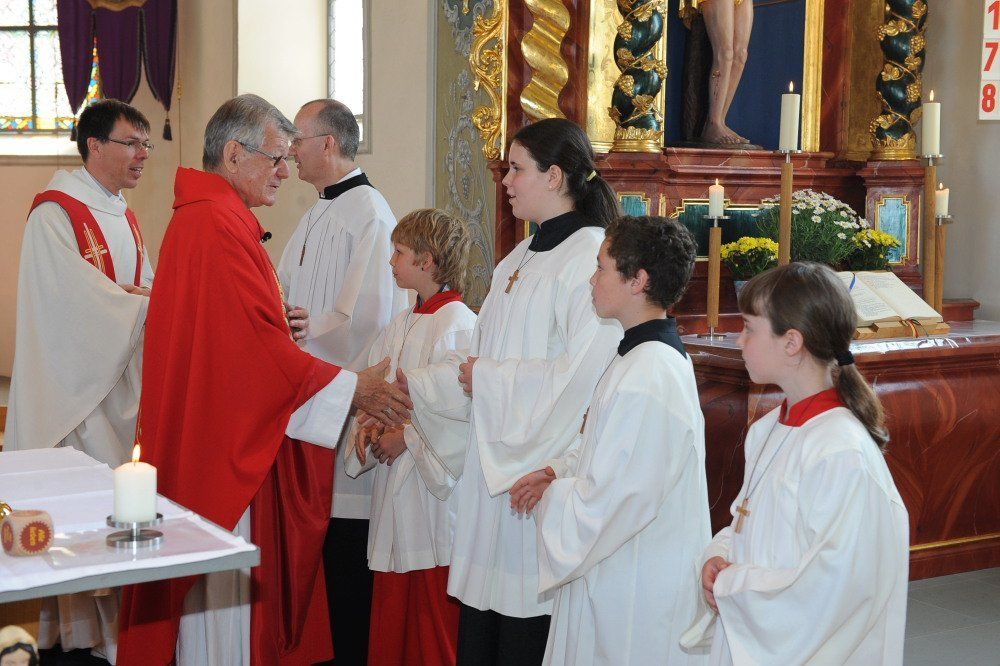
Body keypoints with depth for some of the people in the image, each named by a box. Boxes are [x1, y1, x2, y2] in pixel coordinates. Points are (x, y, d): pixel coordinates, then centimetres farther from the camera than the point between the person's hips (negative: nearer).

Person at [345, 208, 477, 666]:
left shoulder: (458, 326, -14)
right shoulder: (401, 326, 13)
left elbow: (460, 409, -21)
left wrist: (406, 438, -16)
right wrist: (369, 429, 0)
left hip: (435, 486, -8)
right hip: (396, 482, 9)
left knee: (434, 617, 0)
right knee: (392, 608, 15)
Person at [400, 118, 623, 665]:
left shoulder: (588, 257, -13)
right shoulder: (519, 260, 15)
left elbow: (582, 373, -23)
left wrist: (489, 378, -13)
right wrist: (410, 385, 15)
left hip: (543, 468, -8)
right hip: (494, 460, 8)